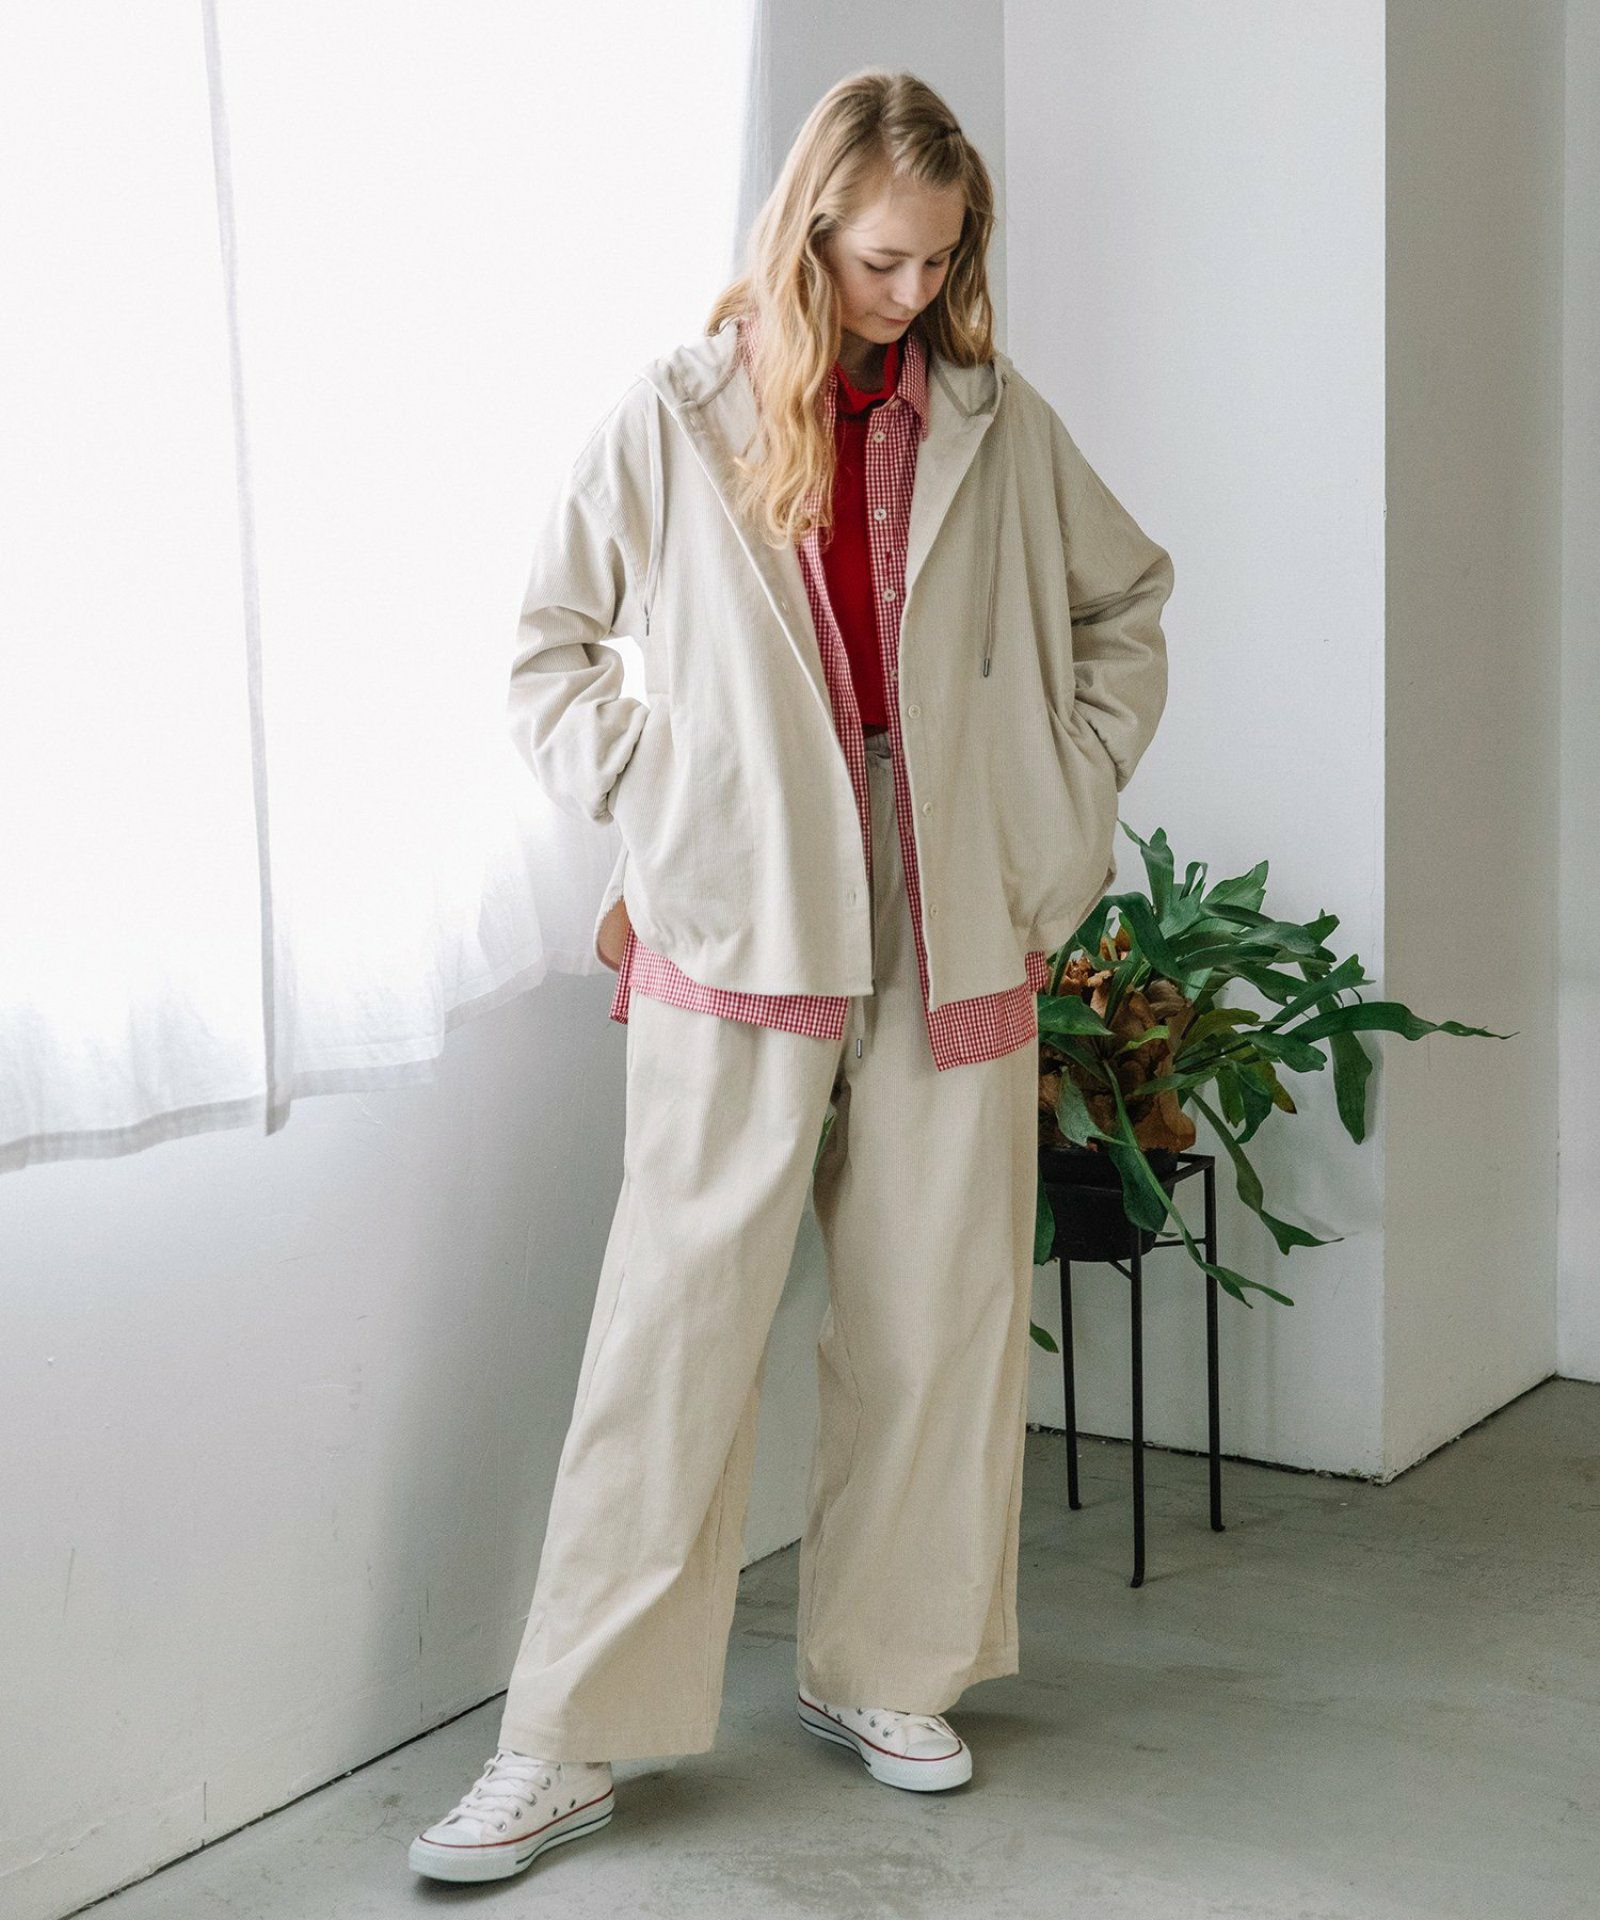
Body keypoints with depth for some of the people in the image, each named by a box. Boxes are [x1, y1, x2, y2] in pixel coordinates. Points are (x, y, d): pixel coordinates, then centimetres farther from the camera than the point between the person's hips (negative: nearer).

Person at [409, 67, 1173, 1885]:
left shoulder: (996, 422, 8)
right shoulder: (679, 416, 1)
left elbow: (1126, 606, 21)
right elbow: (551, 644, 10)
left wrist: (1071, 803, 12)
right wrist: (647, 803, 0)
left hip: (951, 935, 3)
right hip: (738, 936, -3)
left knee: (936, 1314, 8)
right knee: (675, 1323, -4)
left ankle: (880, 1672, 26)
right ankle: (565, 1741, 6)